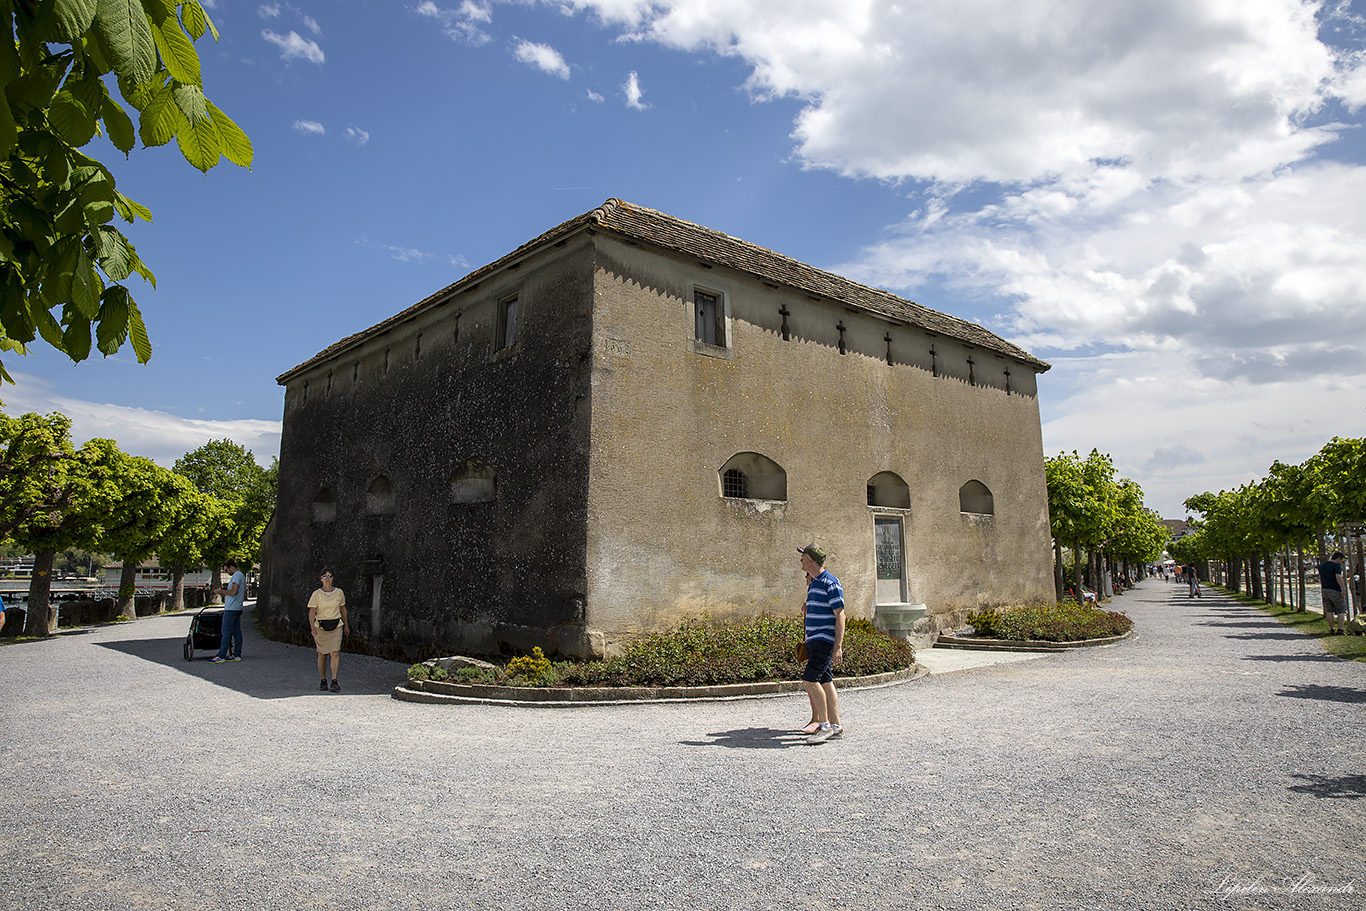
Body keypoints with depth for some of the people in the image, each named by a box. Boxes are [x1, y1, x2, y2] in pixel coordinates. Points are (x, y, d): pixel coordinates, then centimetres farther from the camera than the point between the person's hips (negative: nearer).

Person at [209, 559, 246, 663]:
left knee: (226, 632, -8)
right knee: (237, 632, 8)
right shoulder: (242, 576, 19)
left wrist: (221, 591, -7)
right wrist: (223, 593, 20)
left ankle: (221, 656, -6)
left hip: (231, 609, -10)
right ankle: (237, 655, 9)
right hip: (238, 608, 10)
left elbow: (233, 592, -21)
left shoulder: (236, 576, -12)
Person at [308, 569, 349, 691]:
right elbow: (311, 612, -10)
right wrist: (312, 627, -25)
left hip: (336, 627, 1)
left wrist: (346, 625, 19)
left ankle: (334, 681, -6)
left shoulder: (339, 593, 3)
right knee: (322, 654, 6)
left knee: (335, 653, -9)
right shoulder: (316, 594, -5)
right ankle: (323, 680, 21)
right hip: (321, 627, -1)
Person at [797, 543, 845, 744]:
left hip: (825, 640, -9)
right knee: (825, 682, 9)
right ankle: (835, 726, 14)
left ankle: (825, 725, -8)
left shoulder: (830, 583, -13)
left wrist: (838, 647, -20)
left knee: (809, 679, -15)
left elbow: (840, 616, -16)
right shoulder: (813, 583, 16)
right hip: (813, 639, 9)